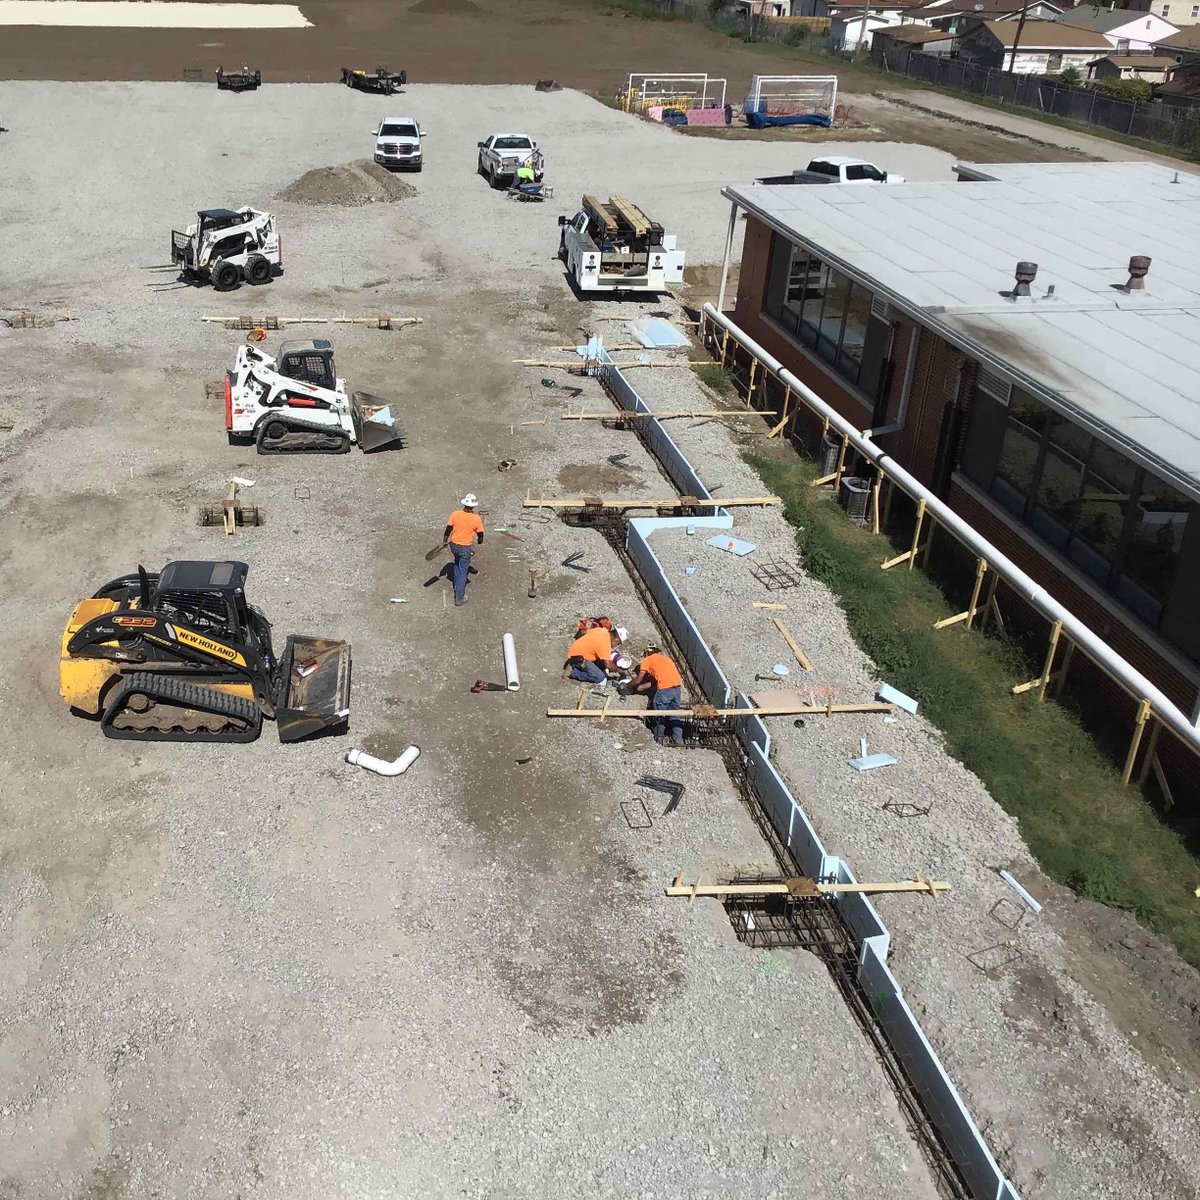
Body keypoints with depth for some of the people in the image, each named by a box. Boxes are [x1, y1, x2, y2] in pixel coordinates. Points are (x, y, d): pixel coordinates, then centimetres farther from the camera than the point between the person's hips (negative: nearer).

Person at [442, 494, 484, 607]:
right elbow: (480, 535, -6)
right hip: (466, 548, -3)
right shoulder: (476, 519, -18)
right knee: (463, 571, 8)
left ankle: (457, 587, 43)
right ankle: (459, 597, 13)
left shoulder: (455, 514, -13)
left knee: (457, 564, 30)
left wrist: (444, 541, 13)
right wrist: (479, 542, 17)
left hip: (454, 545, 3)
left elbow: (448, 530, -4)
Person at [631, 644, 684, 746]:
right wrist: (639, 687, 32)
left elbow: (638, 679, 11)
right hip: (678, 686, 6)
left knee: (659, 713, 11)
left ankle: (659, 739, 18)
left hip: (665, 689, -6)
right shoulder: (664, 658, 29)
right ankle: (678, 738, 16)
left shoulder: (647, 660, 10)